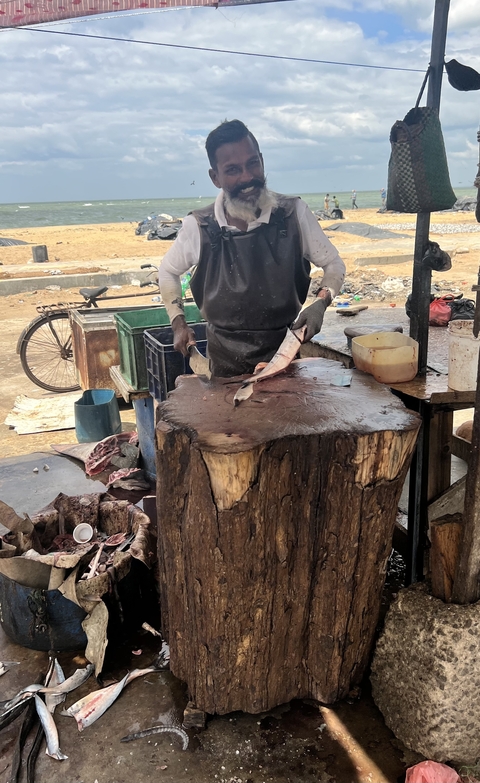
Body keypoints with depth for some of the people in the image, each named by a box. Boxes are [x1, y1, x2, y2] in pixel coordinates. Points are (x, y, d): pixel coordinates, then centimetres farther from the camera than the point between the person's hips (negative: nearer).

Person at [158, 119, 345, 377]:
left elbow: (333, 263, 3)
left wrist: (320, 303, -15)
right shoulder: (197, 227, -8)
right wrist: (178, 323, 0)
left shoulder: (294, 214, -9)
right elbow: (168, 271, 10)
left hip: (286, 357, 0)